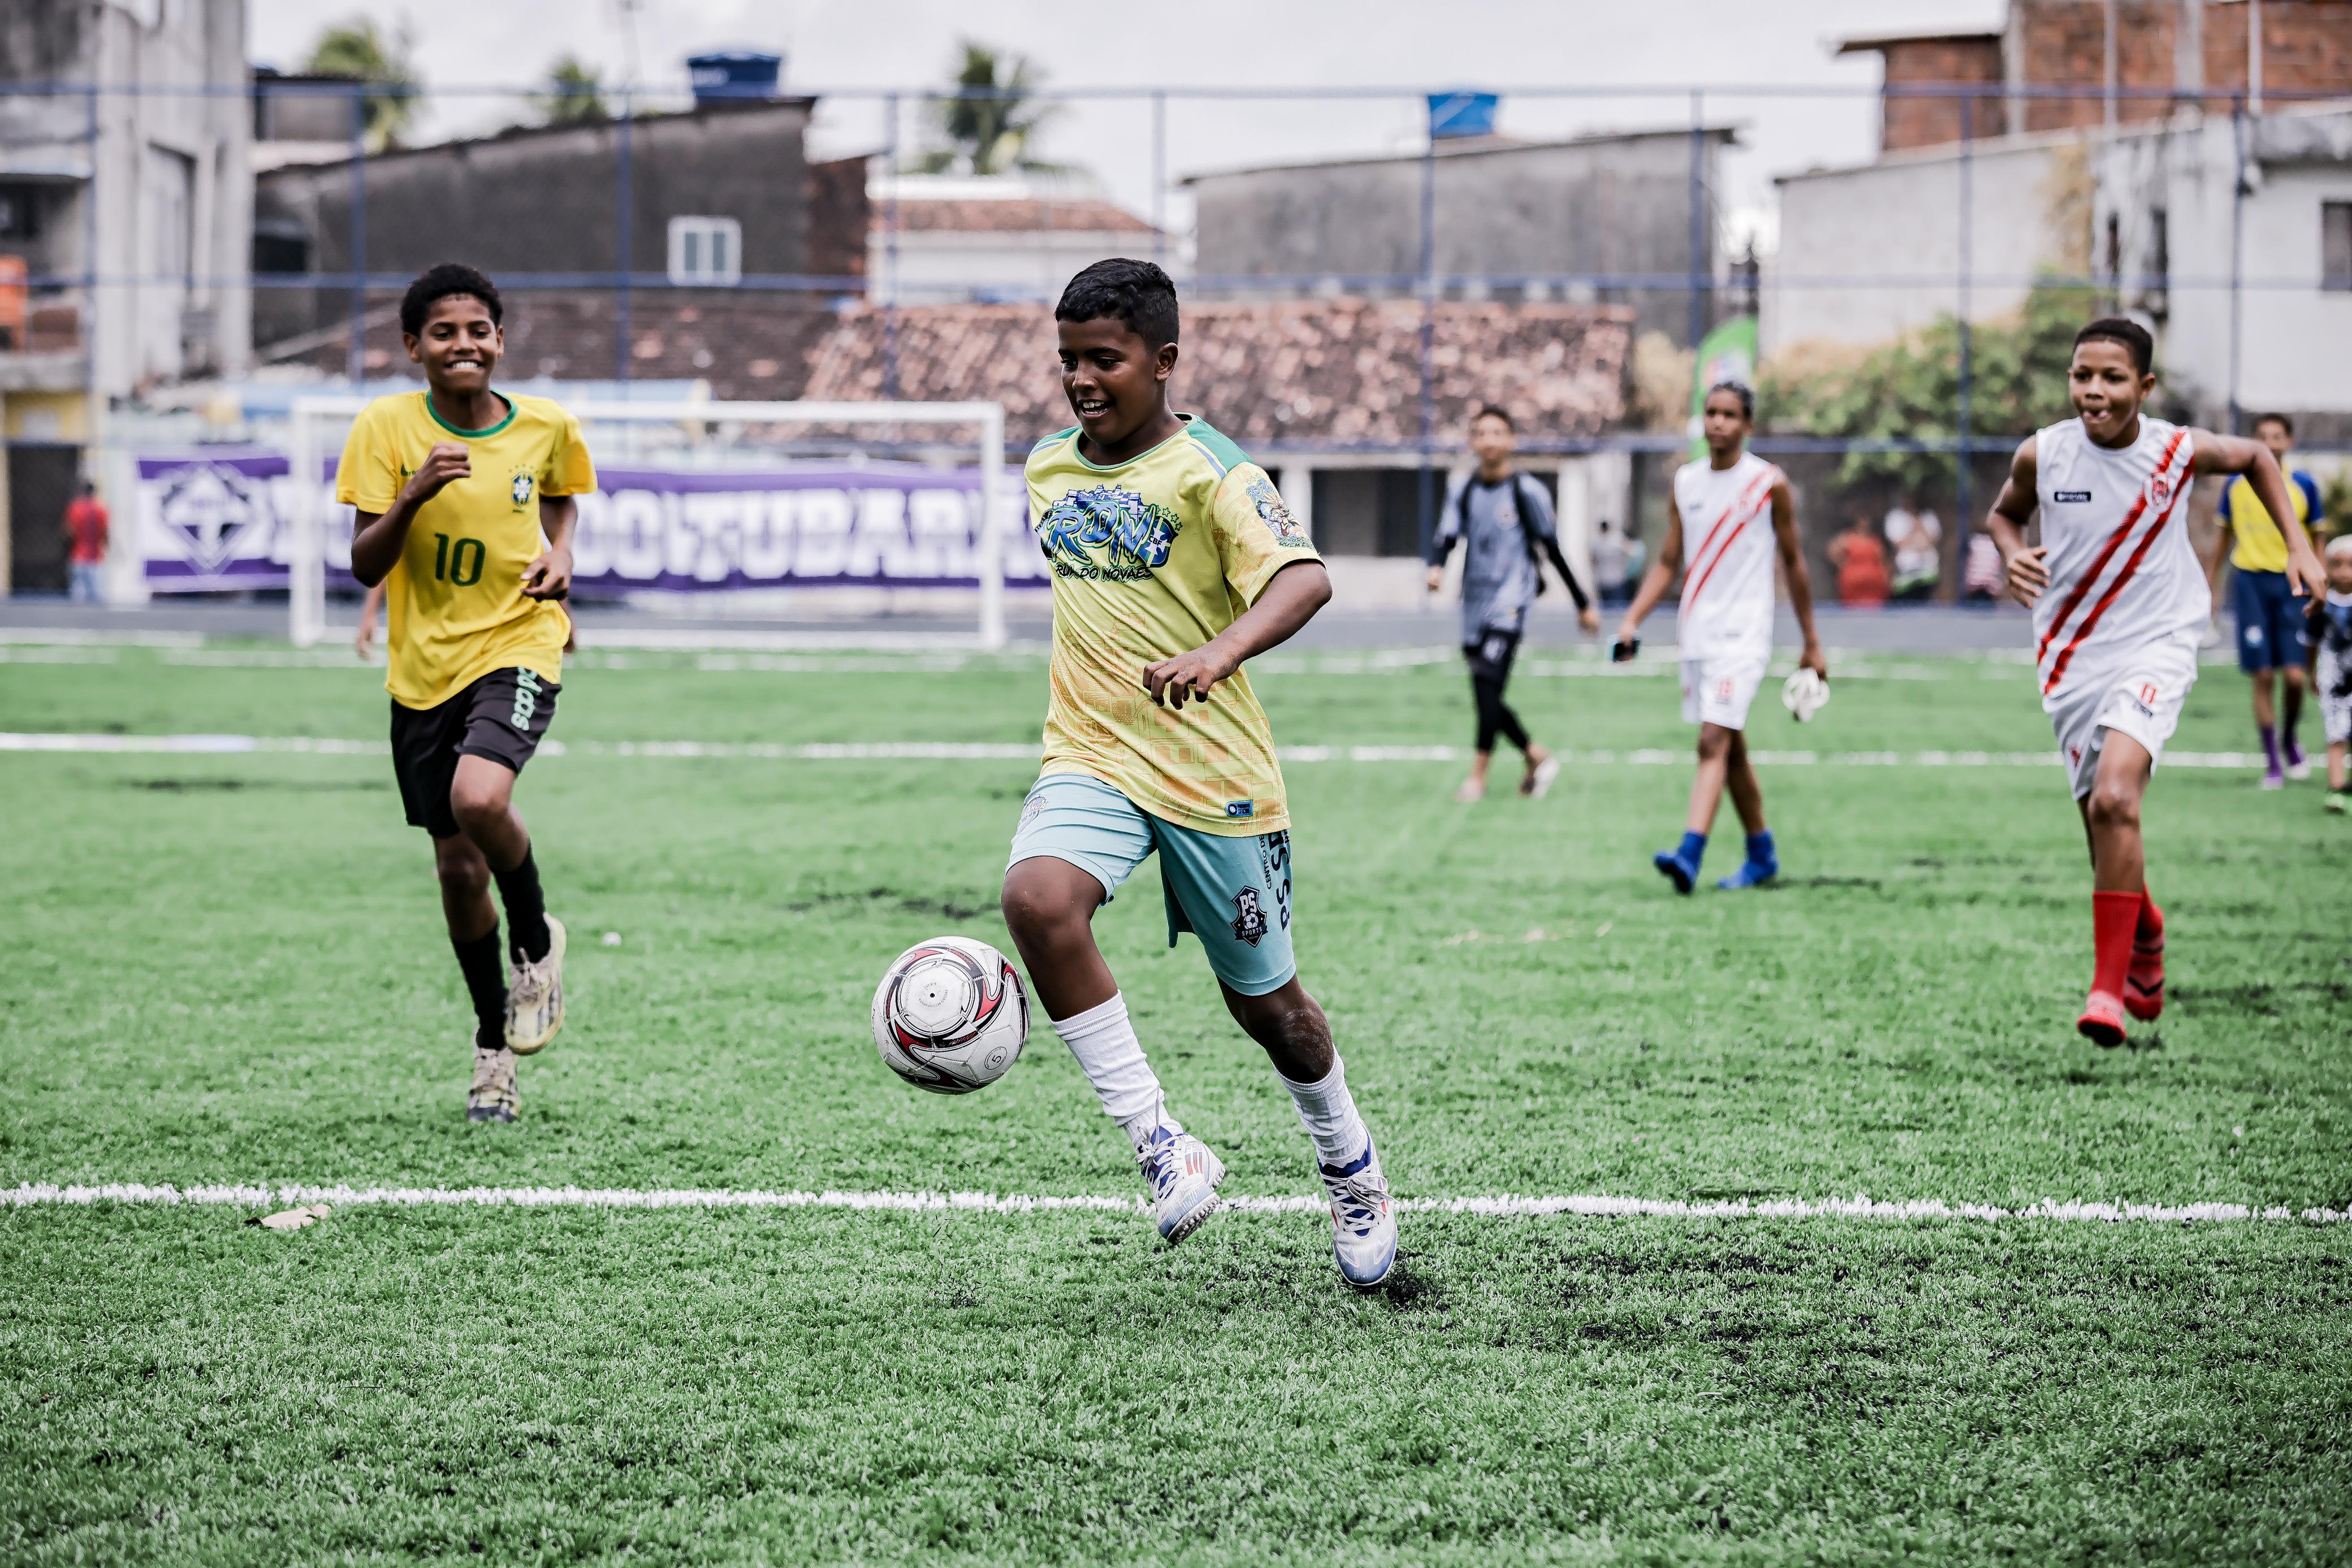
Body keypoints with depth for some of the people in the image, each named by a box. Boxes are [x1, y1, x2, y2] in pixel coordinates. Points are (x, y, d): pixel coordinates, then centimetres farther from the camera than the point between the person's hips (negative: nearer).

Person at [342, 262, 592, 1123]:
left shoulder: (545, 427, -1)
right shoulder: (387, 427, -6)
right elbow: (364, 565, -9)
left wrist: (560, 551, 0)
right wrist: (415, 493, -26)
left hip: (517, 644, -2)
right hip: (423, 666, 2)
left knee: (479, 800, -30)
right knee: (457, 866, 8)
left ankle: (536, 941, 0)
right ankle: (495, 1045, 29)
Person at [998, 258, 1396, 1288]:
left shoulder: (1210, 472, -13)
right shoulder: (1047, 468, 7)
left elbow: (1304, 580, -29)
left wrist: (1219, 653, -47)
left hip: (1214, 774, -4)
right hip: (1090, 763, 4)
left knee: (1264, 1002, 9)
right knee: (1037, 898, -29)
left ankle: (1349, 1165, 40)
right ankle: (1160, 1146, -23)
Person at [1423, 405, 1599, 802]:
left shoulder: (1528, 493, -2)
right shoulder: (1462, 492, 10)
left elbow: (1554, 550, 3)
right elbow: (1445, 537, -1)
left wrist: (1583, 605, 8)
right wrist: (1436, 568, -25)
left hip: (1510, 601, -5)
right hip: (1475, 602, 5)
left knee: (1488, 681, -20)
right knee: (1485, 696, 6)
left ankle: (1477, 776, -18)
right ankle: (1538, 758, 25)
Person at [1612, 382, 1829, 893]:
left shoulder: (1770, 484, -3)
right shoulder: (1685, 482, 9)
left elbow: (1793, 563, 4)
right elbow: (1667, 562, 14)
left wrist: (1812, 645, 7)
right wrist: (1632, 620, 1)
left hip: (1743, 635, -6)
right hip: (1696, 635, 6)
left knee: (1714, 741, -18)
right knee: (1731, 751, 13)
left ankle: (1689, 855, -28)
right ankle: (1762, 855, 26)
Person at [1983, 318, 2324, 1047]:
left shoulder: (2178, 451, -9)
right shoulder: (2042, 454, -7)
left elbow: (2256, 457, 12)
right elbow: (2004, 512, 14)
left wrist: (2299, 547, 6)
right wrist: (2014, 551, -8)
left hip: (2156, 647, -3)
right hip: (2070, 658, 3)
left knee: (2114, 799, -26)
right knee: (2106, 832, 11)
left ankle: (2109, 988, -21)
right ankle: (2145, 939, 44)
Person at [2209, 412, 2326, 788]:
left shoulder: (2303, 485, 0)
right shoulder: (2236, 484, 3)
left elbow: (2317, 541, 7)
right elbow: (2223, 536, 14)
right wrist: (2211, 588, 14)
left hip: (2291, 582, -1)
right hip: (2250, 583, 1)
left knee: (2295, 675, -9)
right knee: (2262, 676, -3)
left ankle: (2289, 740, 20)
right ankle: (2272, 762, 6)